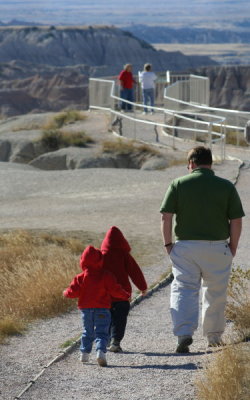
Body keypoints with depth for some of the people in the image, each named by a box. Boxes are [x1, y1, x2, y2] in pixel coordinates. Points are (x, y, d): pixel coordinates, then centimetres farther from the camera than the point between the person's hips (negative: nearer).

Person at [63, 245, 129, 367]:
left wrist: (66, 293, 17)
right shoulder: (106, 276, -6)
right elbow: (115, 290, -9)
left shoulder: (81, 278, -3)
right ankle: (101, 351, -27)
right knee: (101, 332, -5)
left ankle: (84, 354, 19)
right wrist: (125, 296, 8)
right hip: (102, 308, -2)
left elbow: (73, 292, -5)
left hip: (86, 308, 2)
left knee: (88, 332, 18)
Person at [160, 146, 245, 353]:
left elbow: (166, 217, -5)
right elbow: (236, 221, -1)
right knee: (215, 293, 14)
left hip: (185, 246, -1)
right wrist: (232, 248, 9)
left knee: (184, 289, 0)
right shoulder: (226, 187, 0)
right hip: (217, 248, 1)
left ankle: (184, 333, -18)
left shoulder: (178, 184, -1)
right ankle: (214, 337, 23)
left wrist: (168, 243, 4)